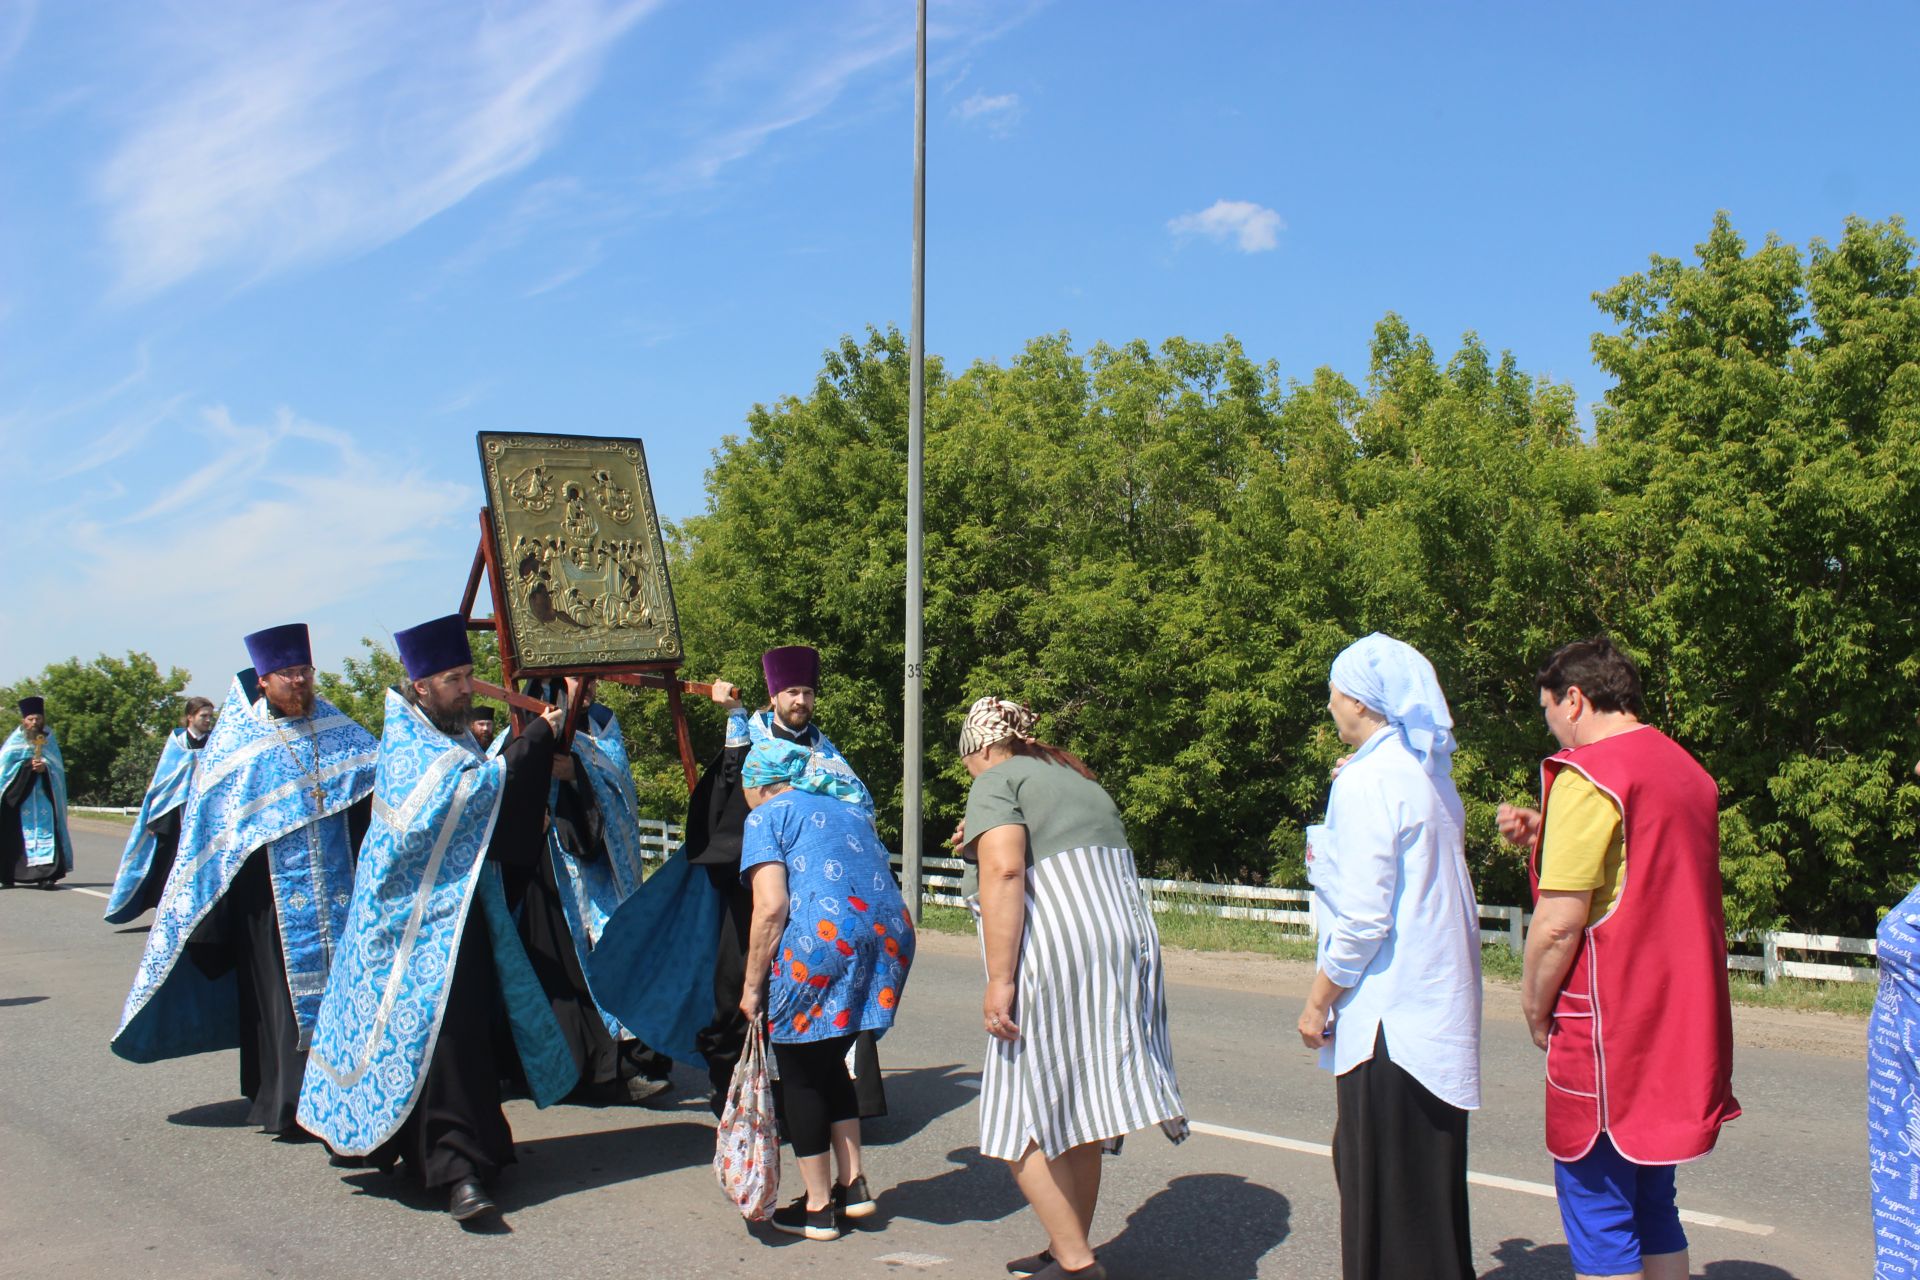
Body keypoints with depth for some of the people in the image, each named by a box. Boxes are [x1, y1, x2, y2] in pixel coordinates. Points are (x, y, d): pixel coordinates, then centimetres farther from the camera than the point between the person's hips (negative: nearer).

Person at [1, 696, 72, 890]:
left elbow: (58, 765, 5)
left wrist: (45, 767, -15)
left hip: (43, 794, 1)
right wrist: (27, 765, -17)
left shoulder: (49, 739, 8)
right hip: (19, 794, -1)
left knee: (45, 828, -10)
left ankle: (46, 874, -15)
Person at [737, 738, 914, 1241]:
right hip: (889, 939, 7)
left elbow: (771, 906, -8)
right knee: (829, 1063, 25)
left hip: (821, 942, -7)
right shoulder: (850, 812, 25)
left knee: (801, 1075, 11)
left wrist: (752, 985, -1)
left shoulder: (767, 816, 5)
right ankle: (852, 1184, 24)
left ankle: (817, 1207, 18)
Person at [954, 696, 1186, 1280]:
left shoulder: (996, 781, -1)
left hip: (1053, 954, -8)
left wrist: (999, 980, -18)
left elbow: (1005, 870, -16)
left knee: (1023, 1123, 2)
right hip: (1126, 940, 9)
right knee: (1076, 1114, 18)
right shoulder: (1079, 779, 24)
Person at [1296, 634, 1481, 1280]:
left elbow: (1363, 917, -20)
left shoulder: (1367, 780, -17)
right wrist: (1329, 857, 19)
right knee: (1429, 1176, 18)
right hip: (1442, 1003, 9)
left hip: (1388, 1013, -9)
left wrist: (1318, 1001, -10)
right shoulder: (1430, 772, 9)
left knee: (1383, 1186, 3)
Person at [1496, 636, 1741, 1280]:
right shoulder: (1688, 771, 12)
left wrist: (1536, 1009, -5)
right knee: (1651, 1203, 17)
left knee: (1597, 1210, 1)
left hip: (1610, 1029, -9)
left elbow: (1560, 922, -20)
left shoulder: (1586, 775, -15)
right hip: (1682, 1028, 9)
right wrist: (1546, 837, 11)